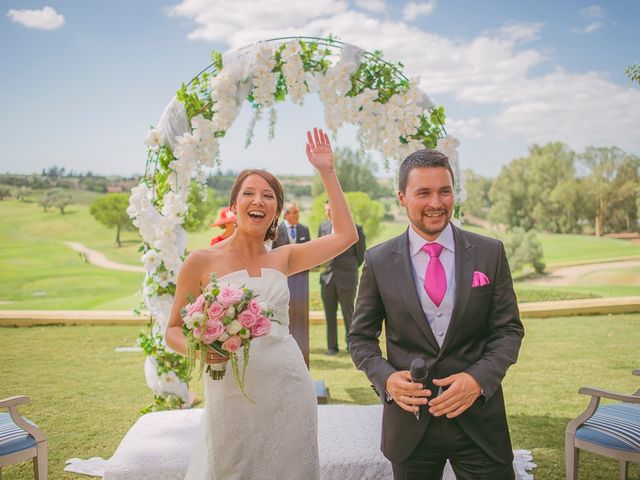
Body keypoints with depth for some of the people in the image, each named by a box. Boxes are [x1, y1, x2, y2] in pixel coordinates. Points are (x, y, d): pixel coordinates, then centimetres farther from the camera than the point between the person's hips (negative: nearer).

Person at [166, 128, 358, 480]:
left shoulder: (283, 259, 7)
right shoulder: (202, 261, -3)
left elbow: (345, 235, 5)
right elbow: (174, 331, 3)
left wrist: (327, 172, 4)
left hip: (291, 389, 3)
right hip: (233, 395, -3)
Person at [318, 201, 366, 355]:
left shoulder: (354, 229, -6)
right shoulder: (323, 226, 7)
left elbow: (361, 254, 3)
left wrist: (350, 269, 8)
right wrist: (322, 266, 7)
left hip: (346, 279, -4)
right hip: (327, 278, 4)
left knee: (348, 313, 2)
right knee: (330, 314, 7)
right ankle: (332, 346, 17)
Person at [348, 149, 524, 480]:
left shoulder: (490, 253, -1)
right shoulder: (378, 261, -2)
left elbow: (509, 329, 1)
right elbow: (361, 337, 3)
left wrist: (478, 378, -15)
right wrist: (386, 378, -15)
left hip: (478, 417, 0)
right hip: (409, 421, 0)